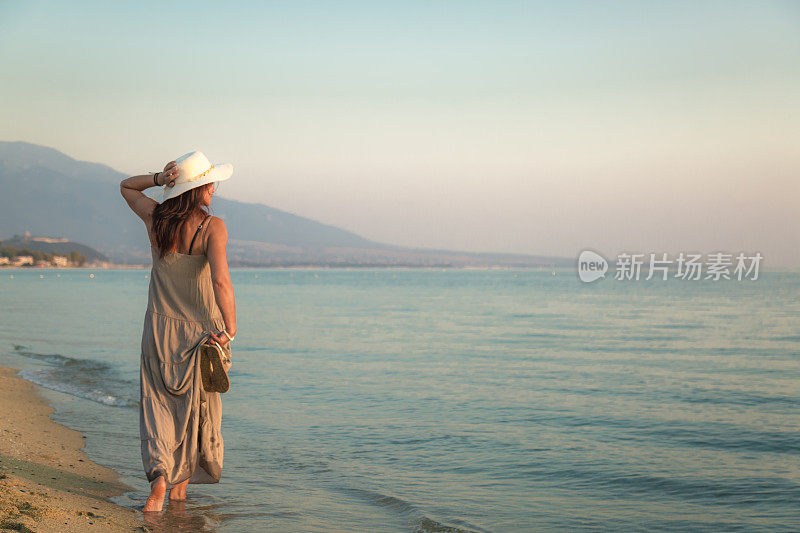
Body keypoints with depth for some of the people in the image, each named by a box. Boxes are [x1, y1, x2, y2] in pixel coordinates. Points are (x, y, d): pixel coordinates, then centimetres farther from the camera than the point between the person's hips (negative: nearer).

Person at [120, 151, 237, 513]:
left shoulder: (155, 218, -5)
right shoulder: (212, 227, -18)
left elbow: (126, 186, 16)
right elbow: (221, 281, -31)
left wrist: (159, 178, -1)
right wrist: (230, 330, -26)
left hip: (159, 329, 3)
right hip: (201, 333, -3)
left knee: (159, 406, 9)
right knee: (197, 408, 16)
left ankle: (160, 476, -13)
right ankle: (181, 484, 27)